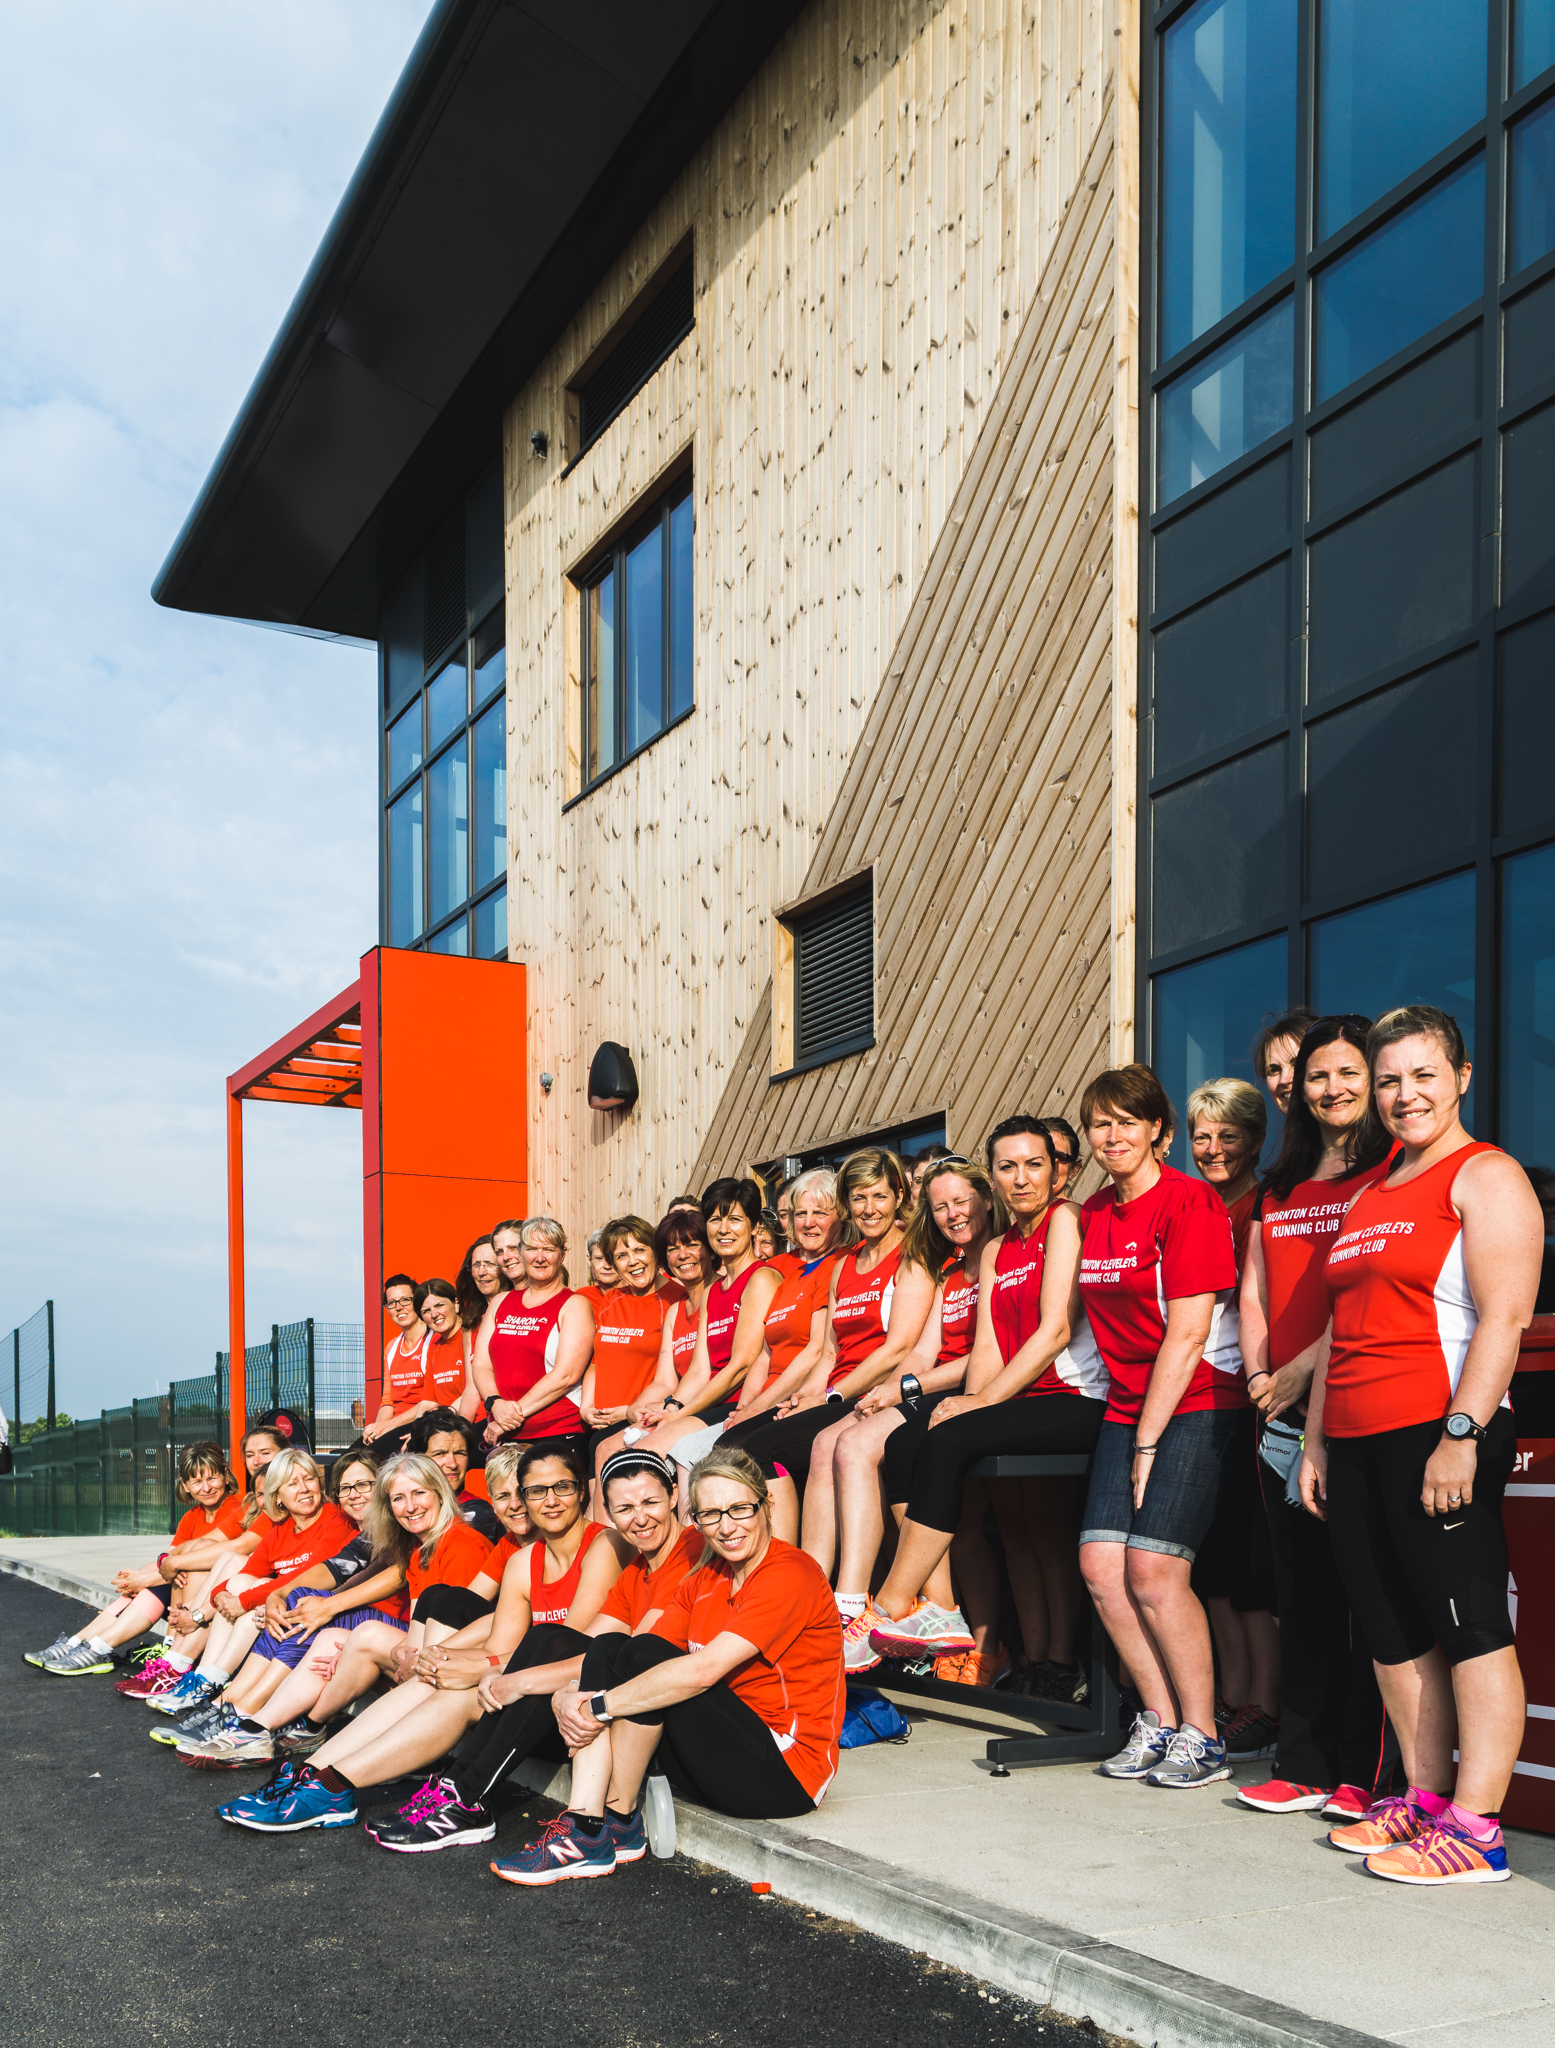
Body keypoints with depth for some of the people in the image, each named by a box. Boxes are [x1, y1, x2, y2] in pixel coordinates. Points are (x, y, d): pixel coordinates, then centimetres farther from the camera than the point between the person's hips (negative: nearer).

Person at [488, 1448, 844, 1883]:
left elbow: (703, 1670, -25)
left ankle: (619, 1823, -6)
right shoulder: (704, 1579, 12)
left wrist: (597, 1706, -20)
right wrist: (568, 1699, -17)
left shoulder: (791, 1573, -15)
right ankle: (584, 1828, -15)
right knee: (608, 1648, -4)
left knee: (644, 1657, -21)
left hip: (788, 1772, -8)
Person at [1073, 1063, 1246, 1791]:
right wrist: (1132, 1429, 8)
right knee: (1101, 1564, -3)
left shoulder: (1190, 1202, -12)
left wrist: (1149, 1440, -14)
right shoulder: (1093, 1214, 11)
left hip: (1197, 1403, -7)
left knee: (1154, 1569, -14)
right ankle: (1159, 1720, 11)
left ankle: (1202, 1735, 0)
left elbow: (1187, 1334, -15)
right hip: (1128, 1404, 7)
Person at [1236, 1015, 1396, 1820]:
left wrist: (1303, 1370, -13)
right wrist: (1260, 1377, 2)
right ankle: (1302, 1765, 17)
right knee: (1301, 1596, 10)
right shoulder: (1277, 1188, 19)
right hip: (1283, 1419, 7)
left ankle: (1365, 1773, 4)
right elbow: (1253, 1293, 17)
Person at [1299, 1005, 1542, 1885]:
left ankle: (1475, 1829, -5)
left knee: (1473, 1629, -6)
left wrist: (1461, 1434, -21)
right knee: (1395, 1635, 9)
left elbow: (1503, 1317, -14)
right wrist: (1316, 1439, 20)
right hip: (1357, 1442, 9)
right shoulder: (1369, 1195, 22)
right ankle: (1427, 1801, 17)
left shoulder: (1485, 1176, -3)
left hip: (1438, 1436, -8)